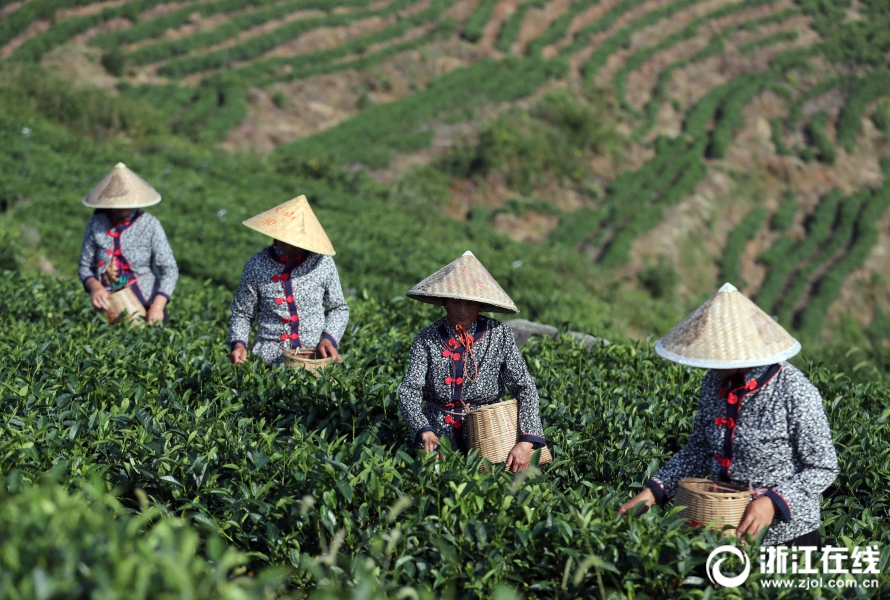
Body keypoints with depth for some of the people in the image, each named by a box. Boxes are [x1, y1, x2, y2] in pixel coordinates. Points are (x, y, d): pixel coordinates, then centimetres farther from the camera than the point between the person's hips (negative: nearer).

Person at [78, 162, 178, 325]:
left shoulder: (150, 225, -7)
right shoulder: (96, 225, 0)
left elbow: (169, 269, -10)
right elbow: (85, 266, 6)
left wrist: (158, 306, -23)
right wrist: (94, 286, -17)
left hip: (147, 307, -2)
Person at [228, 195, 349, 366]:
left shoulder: (322, 263, 0)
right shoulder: (256, 265, 0)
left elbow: (339, 309, 11)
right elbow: (241, 314, 10)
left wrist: (329, 338, -5)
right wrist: (238, 344, -7)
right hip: (270, 359, 0)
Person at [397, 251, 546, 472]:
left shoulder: (500, 335, -4)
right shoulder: (428, 338, -3)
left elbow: (525, 388, -8)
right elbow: (409, 390, -11)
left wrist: (526, 441, -22)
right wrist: (424, 431, -30)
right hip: (439, 432, 0)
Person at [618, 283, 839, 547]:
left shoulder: (795, 394, -21)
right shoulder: (716, 382, -3)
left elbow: (824, 468, -14)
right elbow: (699, 450, 6)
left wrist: (774, 501, -28)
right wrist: (654, 491, -5)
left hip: (785, 537, -5)